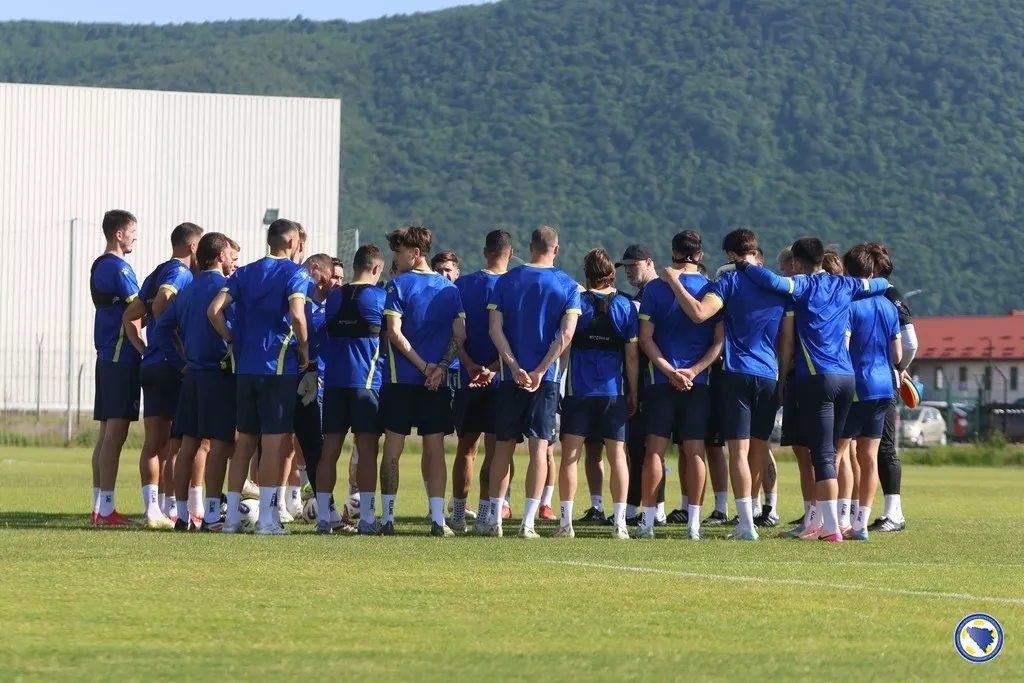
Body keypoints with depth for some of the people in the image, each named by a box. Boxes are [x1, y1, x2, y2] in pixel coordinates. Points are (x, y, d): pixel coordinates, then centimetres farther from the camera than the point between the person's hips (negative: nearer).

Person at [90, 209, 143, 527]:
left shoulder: (98, 267, 17)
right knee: (116, 432, -8)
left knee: (107, 432, 12)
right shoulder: (118, 268, -12)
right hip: (122, 357, -10)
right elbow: (130, 318, -15)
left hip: (106, 355, 10)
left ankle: (99, 506, 14)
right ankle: (106, 509, -9)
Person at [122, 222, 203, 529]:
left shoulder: (156, 275, 16)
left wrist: (143, 348, 14)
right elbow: (160, 305, -24)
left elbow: (130, 315, 17)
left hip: (150, 364, 8)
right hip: (175, 365, -8)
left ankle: (152, 509, 3)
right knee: (181, 442, -4)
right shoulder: (181, 273, -9)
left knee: (153, 442, 5)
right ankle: (182, 512, -5)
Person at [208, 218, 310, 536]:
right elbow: (297, 314, -21)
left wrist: (234, 341, 9)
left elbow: (214, 310, 0)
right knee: (275, 442, -2)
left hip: (245, 367, 5)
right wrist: (304, 349, -7)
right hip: (279, 367, -5)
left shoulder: (245, 273, 11)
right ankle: (267, 518, -5)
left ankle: (233, 516, 13)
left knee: (244, 441, 12)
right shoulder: (294, 273, -5)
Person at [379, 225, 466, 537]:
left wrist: (423, 365, -10)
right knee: (435, 450, 6)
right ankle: (438, 520, 0)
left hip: (401, 380, -3)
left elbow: (394, 332, -12)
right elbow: (460, 334, 0)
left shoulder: (399, 285, -5)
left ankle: (388, 517, 2)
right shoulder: (449, 288, 8)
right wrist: (441, 366, -7)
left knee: (393, 450, 3)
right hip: (437, 384, 3)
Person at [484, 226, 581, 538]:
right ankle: (528, 523, -5)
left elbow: (495, 329, -5)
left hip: (511, 377, 1)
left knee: (503, 447, 10)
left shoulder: (506, 281, 4)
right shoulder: (568, 286, -1)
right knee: (539, 448, 0)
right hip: (546, 379, -1)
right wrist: (539, 371, -11)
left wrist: (515, 368, -10)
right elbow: (566, 334, -11)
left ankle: (495, 520, 11)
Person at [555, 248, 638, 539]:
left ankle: (566, 523, -3)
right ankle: (619, 523, 3)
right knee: (617, 454, 6)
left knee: (570, 455, 2)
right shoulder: (626, 307, 1)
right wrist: (633, 394, 9)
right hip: (614, 392, 1)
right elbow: (632, 355, 1)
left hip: (578, 391, -1)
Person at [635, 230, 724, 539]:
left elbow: (645, 338, -5)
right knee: (695, 452, 3)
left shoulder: (655, 288, 0)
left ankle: (647, 520, 2)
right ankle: (694, 523, 2)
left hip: (661, 381, -1)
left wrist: (669, 371, -8)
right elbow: (720, 340, -3)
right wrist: (693, 371, -8)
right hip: (699, 383, 1)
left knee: (655, 449, 3)